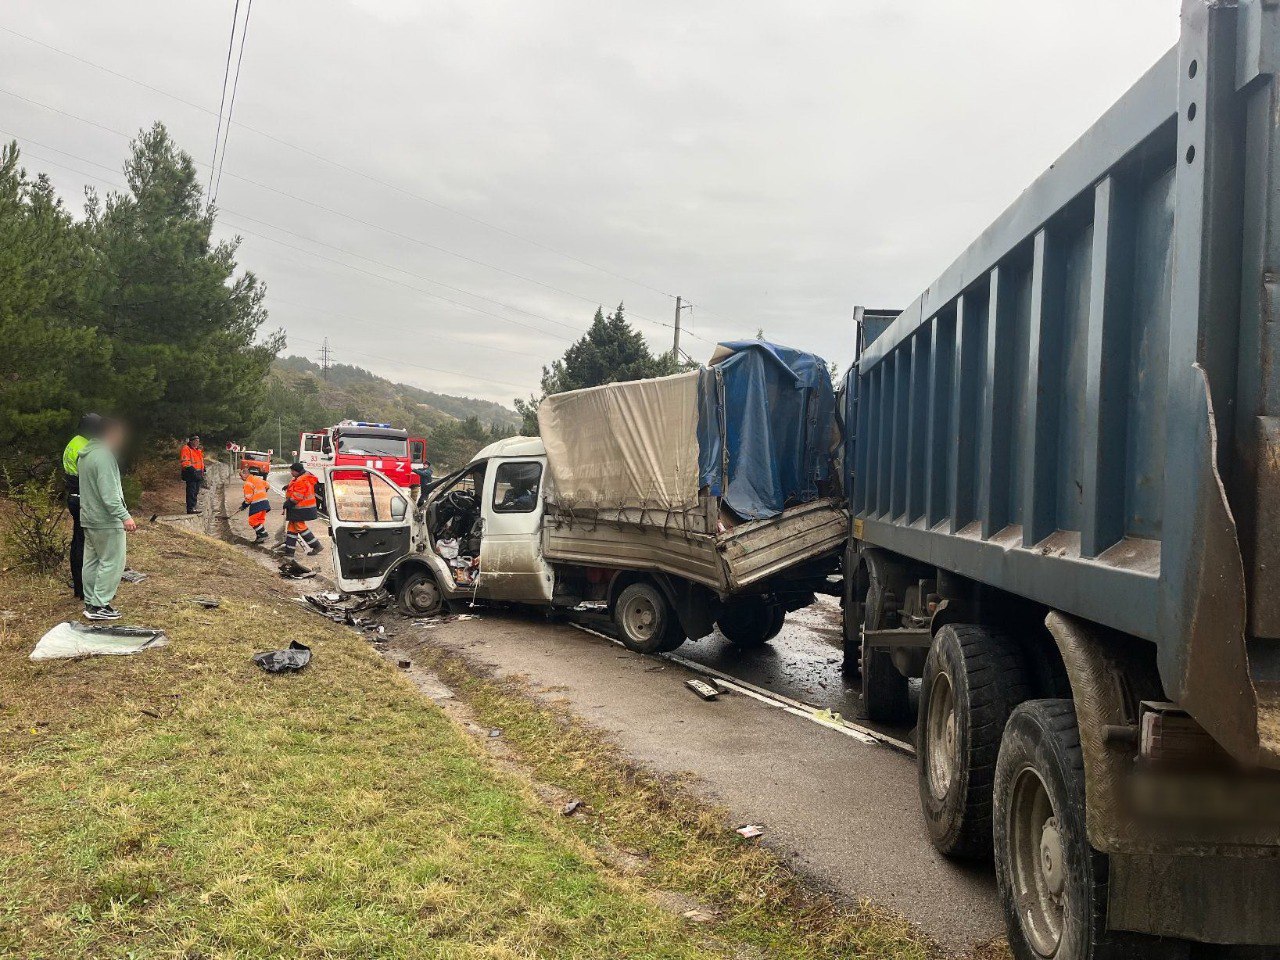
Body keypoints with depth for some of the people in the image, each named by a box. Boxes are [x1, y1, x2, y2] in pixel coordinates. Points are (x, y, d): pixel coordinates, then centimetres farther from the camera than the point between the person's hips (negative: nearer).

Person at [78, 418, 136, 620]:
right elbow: (109, 493, -25)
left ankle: (91, 603, 21)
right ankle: (99, 606, -3)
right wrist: (124, 516, -26)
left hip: (89, 518, 10)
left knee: (92, 561, 14)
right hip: (106, 520, -10)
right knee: (112, 562, -4)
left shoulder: (86, 454, 13)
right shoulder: (104, 456, -19)